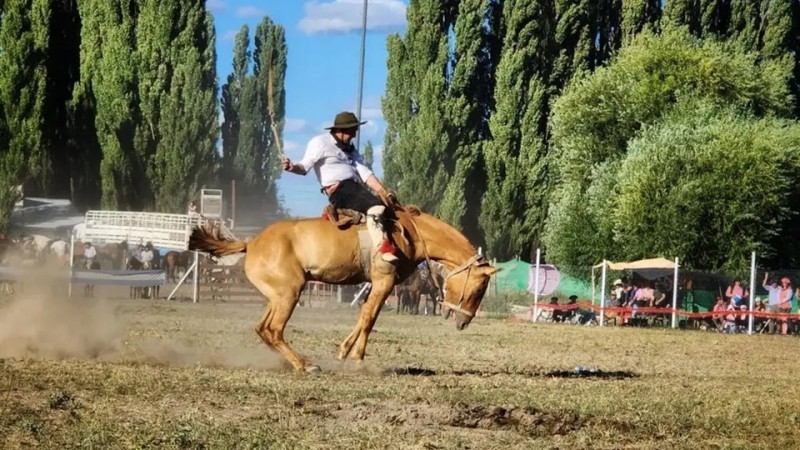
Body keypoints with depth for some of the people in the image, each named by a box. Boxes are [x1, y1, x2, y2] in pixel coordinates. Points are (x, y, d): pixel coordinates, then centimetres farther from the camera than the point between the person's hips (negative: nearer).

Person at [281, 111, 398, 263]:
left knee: (391, 205, 6)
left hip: (355, 187, 9)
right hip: (338, 190, -9)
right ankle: (384, 249, -33)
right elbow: (305, 167, -8)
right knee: (376, 207, -28)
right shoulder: (320, 142, -1)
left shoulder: (349, 148, 21)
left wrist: (383, 192, 5)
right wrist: (293, 168, -32)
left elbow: (364, 172, 16)